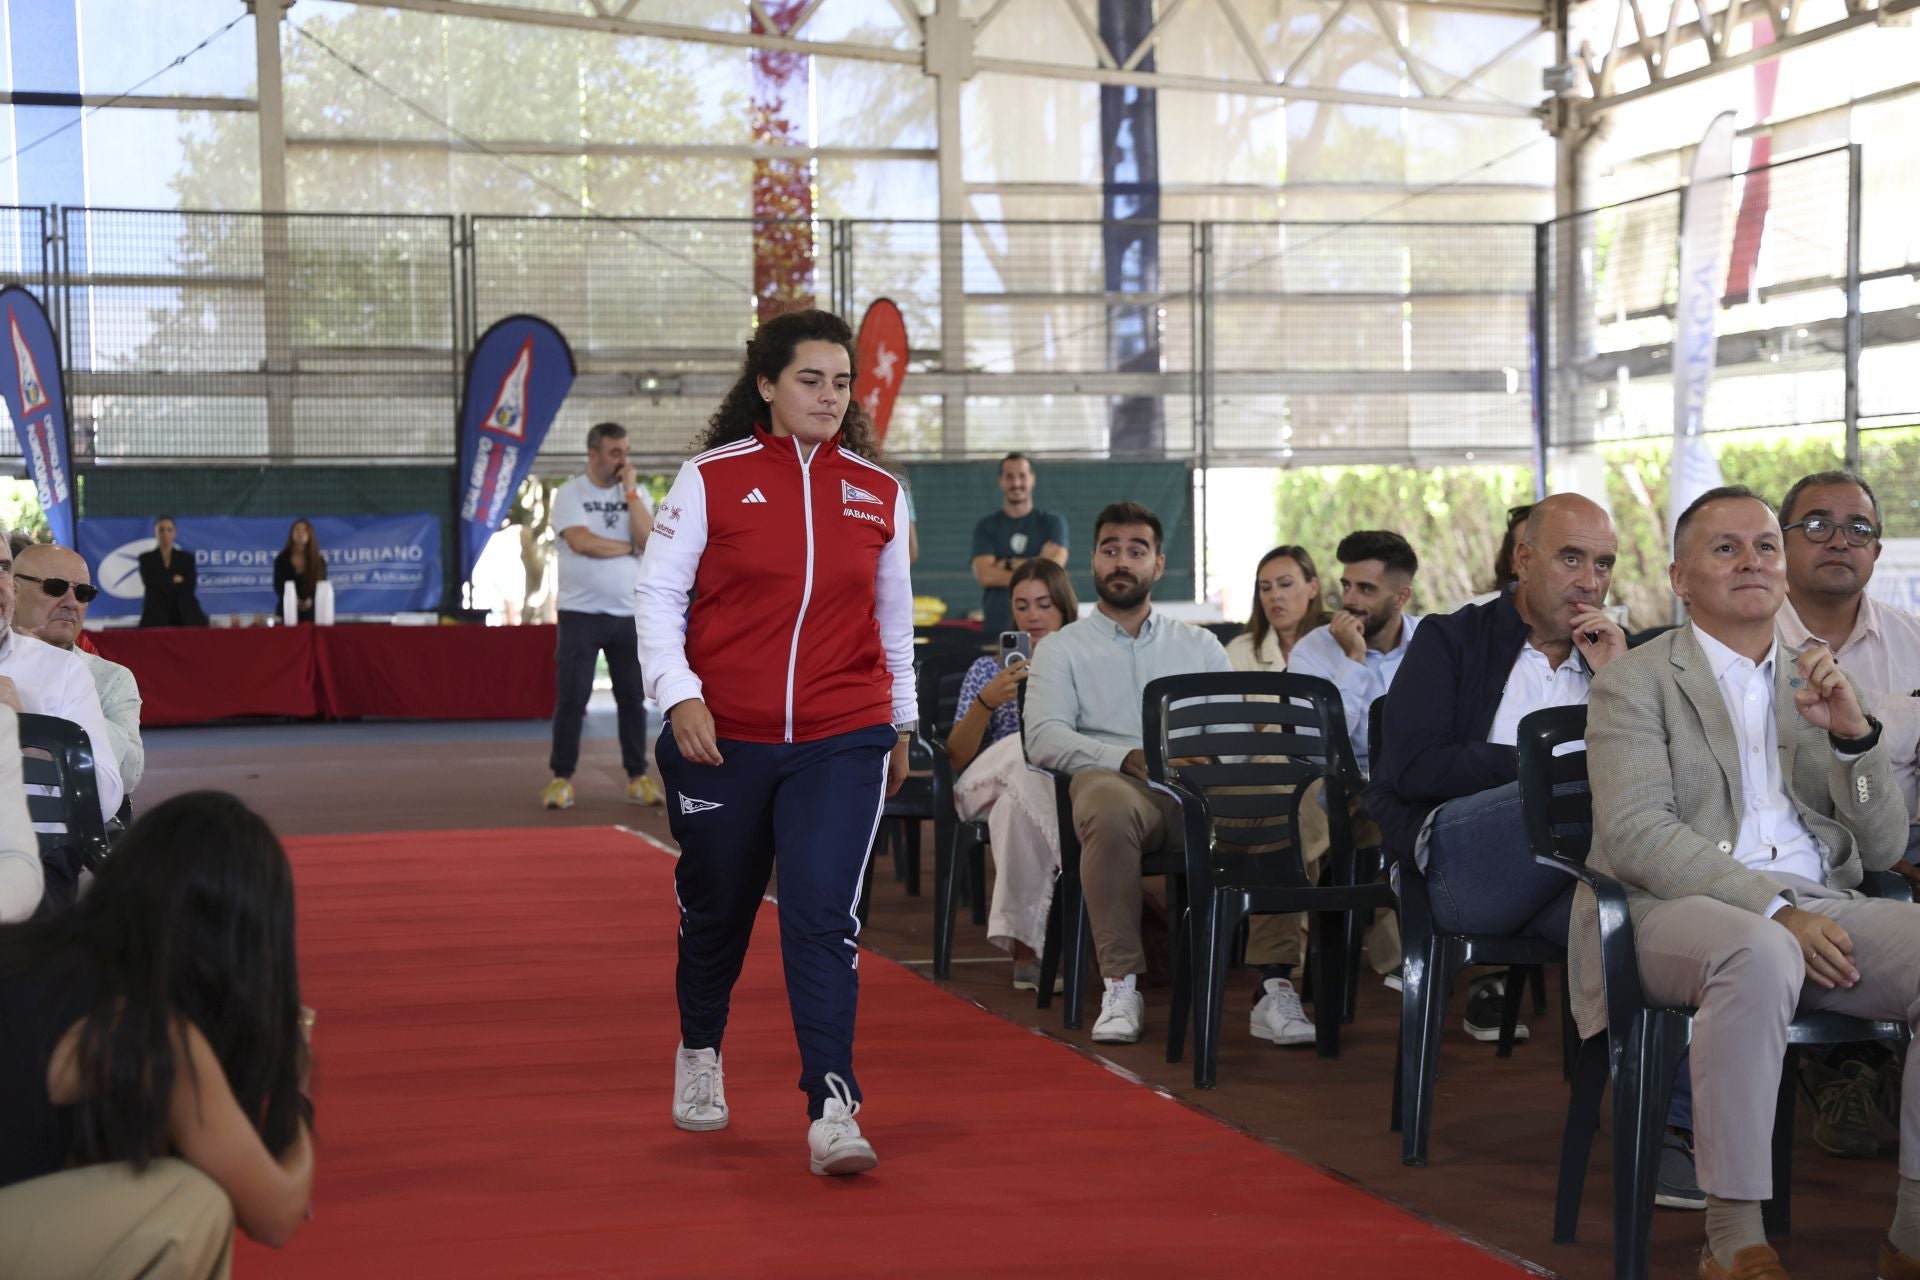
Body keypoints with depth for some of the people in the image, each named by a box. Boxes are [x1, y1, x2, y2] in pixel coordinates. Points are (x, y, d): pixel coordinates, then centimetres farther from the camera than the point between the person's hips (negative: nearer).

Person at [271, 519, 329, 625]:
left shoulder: (318, 560, 6)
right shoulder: (281, 559, 4)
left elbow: (322, 586, 1)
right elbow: (278, 585, -1)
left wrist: (311, 600, -19)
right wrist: (293, 601, -20)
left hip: (311, 611, 1)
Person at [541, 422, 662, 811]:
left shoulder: (637, 494, 9)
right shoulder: (570, 494, -1)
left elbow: (649, 541, -7)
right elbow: (581, 542, -17)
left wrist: (630, 490, -9)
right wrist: (628, 547, -6)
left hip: (628, 614, 3)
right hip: (580, 613, -3)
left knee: (633, 697, 5)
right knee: (571, 698, -4)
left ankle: (637, 777, 12)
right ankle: (562, 779, 2)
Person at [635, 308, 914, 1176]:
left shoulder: (877, 493, 5)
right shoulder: (712, 479, -3)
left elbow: (893, 616, 16)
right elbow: (658, 593, -3)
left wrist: (901, 724, 21)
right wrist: (679, 694, -16)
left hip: (842, 741, 1)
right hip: (721, 738, 0)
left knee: (823, 917, -11)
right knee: (716, 907, 16)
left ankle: (833, 1112, -10)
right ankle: (699, 1052, 43)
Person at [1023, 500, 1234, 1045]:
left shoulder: (1199, 645, 27)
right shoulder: (1062, 649, 18)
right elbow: (1044, 738, 1)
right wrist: (1127, 758, -15)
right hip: (1115, 782, -2)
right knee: (1107, 805, -42)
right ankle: (1121, 986, -35)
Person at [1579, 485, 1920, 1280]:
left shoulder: (1815, 685, 22)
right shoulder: (1635, 681, 6)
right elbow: (1635, 834, -9)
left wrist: (1853, 733, -3)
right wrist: (1773, 908, -20)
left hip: (1817, 910, 5)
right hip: (1676, 910, -5)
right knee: (1759, 955, -39)